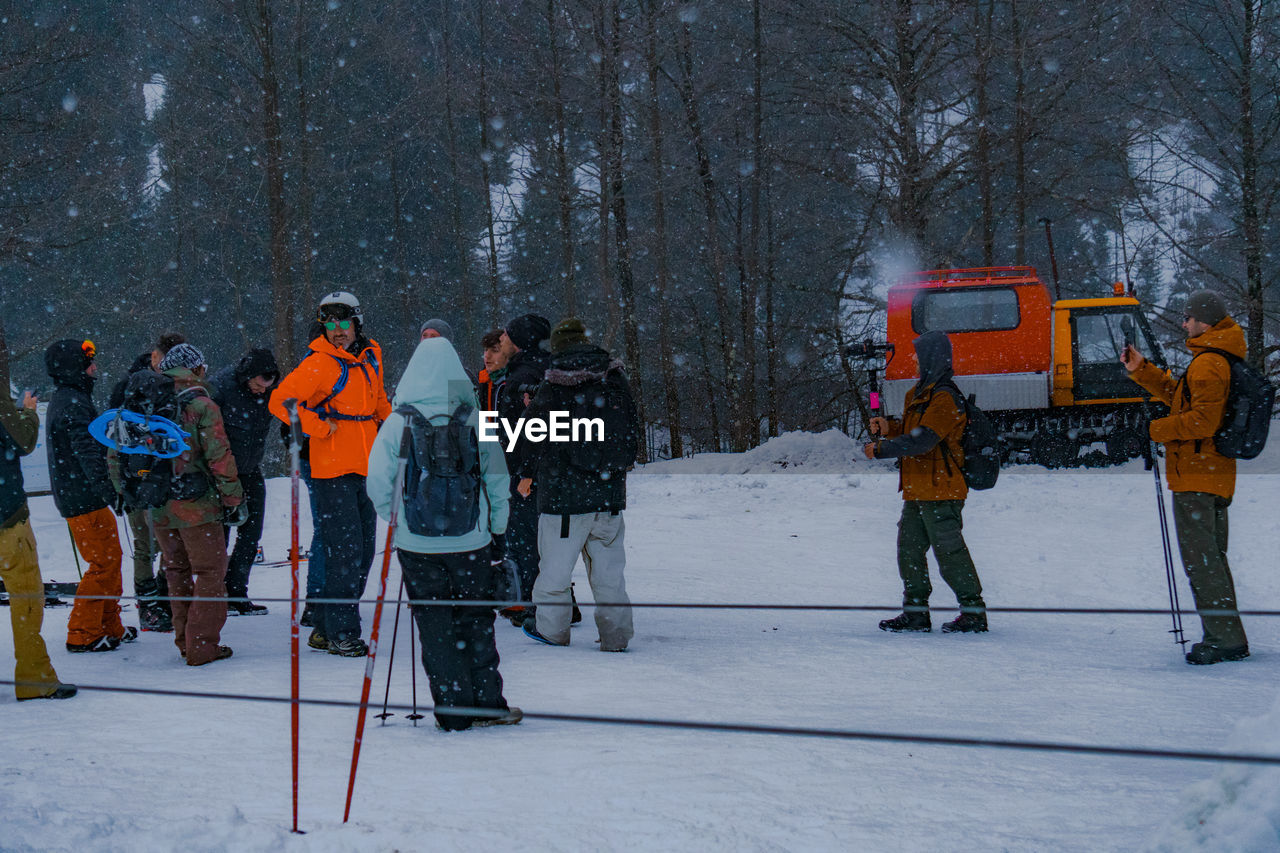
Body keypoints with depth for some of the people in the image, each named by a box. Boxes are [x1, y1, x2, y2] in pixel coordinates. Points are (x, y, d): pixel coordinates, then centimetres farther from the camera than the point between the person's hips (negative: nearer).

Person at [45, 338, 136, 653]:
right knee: (104, 562, -6)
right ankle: (82, 634, -2)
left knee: (111, 559, 16)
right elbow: (87, 453, -23)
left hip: (73, 495, 10)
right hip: (86, 500, -10)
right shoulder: (74, 405, -18)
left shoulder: (63, 400, 16)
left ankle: (110, 627, 23)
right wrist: (108, 491, -25)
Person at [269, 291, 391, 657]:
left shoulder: (371, 357, 12)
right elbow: (281, 401, -14)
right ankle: (341, 633, -3)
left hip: (366, 468, 7)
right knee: (346, 552, -10)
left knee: (363, 553, 10)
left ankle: (325, 627, 19)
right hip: (333, 471, -7)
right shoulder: (320, 364, -10)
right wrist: (323, 428, -15)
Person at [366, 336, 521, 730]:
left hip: (417, 544, -1)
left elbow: (378, 483, -5)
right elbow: (497, 482, 1)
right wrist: (497, 532, 13)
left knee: (435, 626, 8)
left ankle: (453, 711, 10)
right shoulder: (475, 421, -4)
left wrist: (397, 519, 11)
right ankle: (486, 704, 18)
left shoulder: (397, 423, -6)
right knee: (477, 621, 13)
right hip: (471, 541, 1)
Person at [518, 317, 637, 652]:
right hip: (610, 493, 4)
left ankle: (551, 628, 19)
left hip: (563, 491, -4)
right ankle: (616, 633, 10)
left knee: (555, 565, 9)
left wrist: (526, 474, 16)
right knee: (608, 568, 10)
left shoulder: (552, 388, -9)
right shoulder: (616, 379, 3)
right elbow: (633, 430, 13)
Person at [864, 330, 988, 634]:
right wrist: (890, 428, 3)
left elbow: (922, 440, -25)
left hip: (940, 491, -10)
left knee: (949, 552, -6)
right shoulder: (920, 393, 16)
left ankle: (974, 612, 1)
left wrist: (881, 449, -20)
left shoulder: (945, 400, -16)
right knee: (909, 551, 10)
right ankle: (915, 613, 17)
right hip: (917, 492, 10)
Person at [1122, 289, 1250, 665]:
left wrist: (1158, 429, -16)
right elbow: (1177, 394, 24)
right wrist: (1141, 370, 18)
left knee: (1200, 560, -9)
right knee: (1213, 559, 16)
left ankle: (1226, 638, -10)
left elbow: (1203, 420, -26)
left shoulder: (1207, 363, -17)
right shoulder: (1222, 359, 16)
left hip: (1195, 477, -11)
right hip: (1216, 476, 11)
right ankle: (1228, 638, 20)